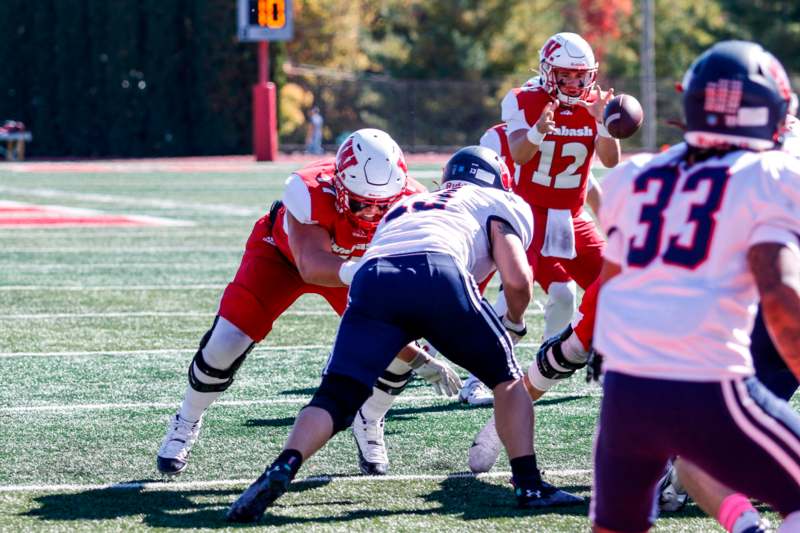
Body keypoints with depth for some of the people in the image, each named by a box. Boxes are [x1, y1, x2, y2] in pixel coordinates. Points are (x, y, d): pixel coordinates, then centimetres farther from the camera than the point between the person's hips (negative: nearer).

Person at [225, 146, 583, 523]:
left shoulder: (405, 207, 43)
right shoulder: (497, 205, 29)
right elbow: (517, 279, 13)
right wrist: (514, 324, 34)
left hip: (372, 277, 3)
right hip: (436, 272, -3)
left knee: (335, 398, 2)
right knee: (506, 377, 18)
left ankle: (282, 468, -23)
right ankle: (529, 486, 10)